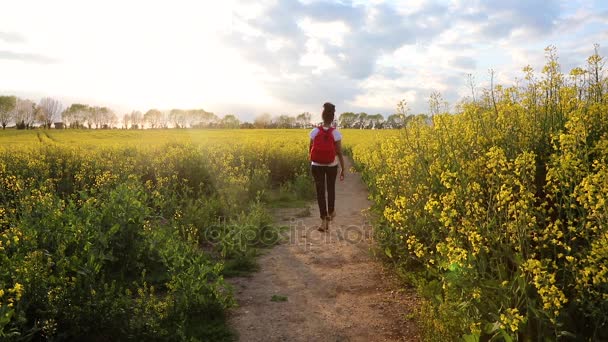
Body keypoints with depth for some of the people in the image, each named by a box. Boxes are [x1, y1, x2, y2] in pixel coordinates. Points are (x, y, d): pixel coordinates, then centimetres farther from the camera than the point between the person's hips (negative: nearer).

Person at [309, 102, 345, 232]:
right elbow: (339, 153, -10)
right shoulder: (336, 133, -13)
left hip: (317, 166, 0)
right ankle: (330, 212, 38)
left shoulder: (315, 131, -9)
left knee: (320, 192, 5)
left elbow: (310, 150, 1)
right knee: (331, 188, 23)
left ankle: (324, 221, 1)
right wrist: (343, 169, 0)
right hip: (332, 166, 0)